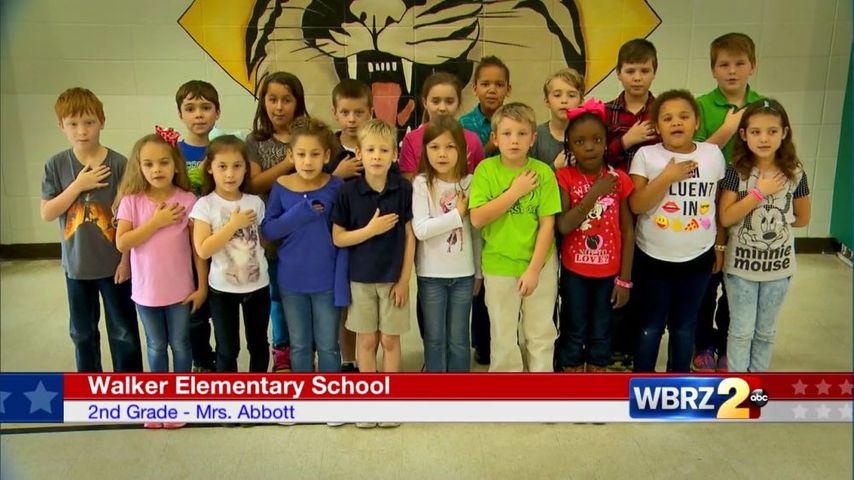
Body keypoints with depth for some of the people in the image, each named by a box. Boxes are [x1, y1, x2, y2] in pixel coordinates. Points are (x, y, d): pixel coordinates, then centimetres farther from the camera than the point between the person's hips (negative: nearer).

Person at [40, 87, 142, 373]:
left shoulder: (118, 164, -12)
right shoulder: (56, 165, -5)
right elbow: (46, 214, -7)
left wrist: (127, 259, -9)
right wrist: (78, 185, -19)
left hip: (113, 263, -2)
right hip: (76, 264, 3)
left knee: (123, 331, 9)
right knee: (82, 331, 17)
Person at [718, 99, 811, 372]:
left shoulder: (795, 174, -5)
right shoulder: (735, 172, -11)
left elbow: (802, 218, 7)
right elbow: (725, 218, -17)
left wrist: (777, 221, -2)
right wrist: (760, 192, -19)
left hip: (778, 263, 2)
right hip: (741, 263, -2)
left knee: (766, 331, 15)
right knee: (742, 331, 6)